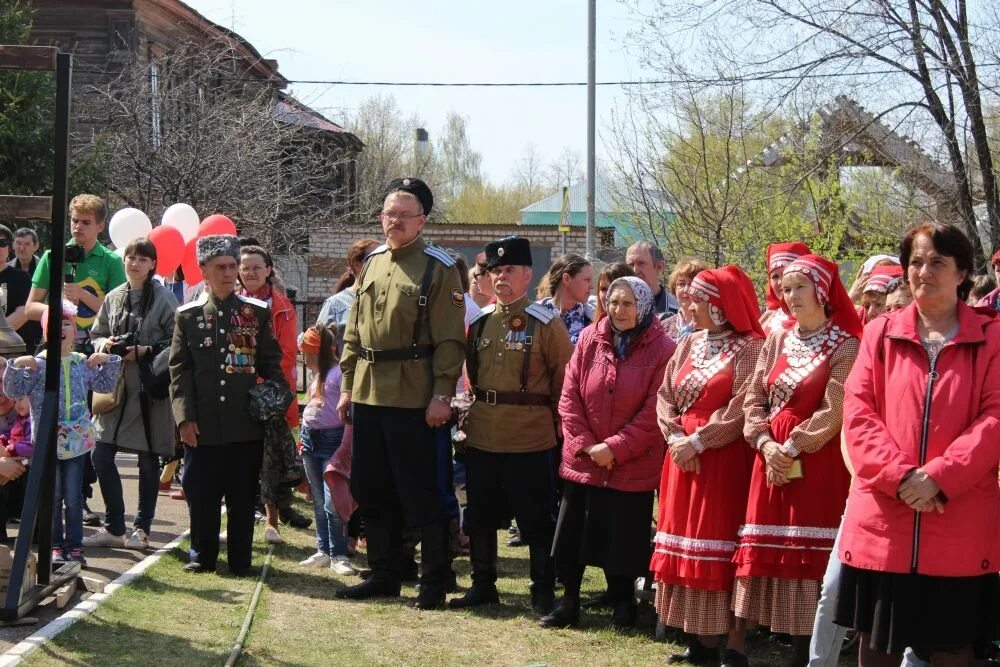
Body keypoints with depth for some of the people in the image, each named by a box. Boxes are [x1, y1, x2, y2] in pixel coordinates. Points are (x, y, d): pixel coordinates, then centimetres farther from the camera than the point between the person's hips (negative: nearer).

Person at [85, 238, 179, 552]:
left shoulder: (164, 298, -6)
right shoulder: (113, 297, 9)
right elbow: (96, 335, 17)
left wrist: (145, 351, -17)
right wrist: (105, 344, -4)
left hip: (150, 389, -5)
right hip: (115, 386, 5)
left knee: (148, 460, 4)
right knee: (101, 456, 1)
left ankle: (141, 528, 15)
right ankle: (113, 527, 13)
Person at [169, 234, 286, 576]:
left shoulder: (257, 312, 8)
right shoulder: (187, 315, 6)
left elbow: (270, 362, 10)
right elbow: (179, 370, 3)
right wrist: (184, 416, -5)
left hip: (246, 423, 0)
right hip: (203, 425, 0)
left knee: (243, 496, 5)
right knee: (202, 495, 5)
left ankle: (240, 560, 15)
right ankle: (202, 556, 19)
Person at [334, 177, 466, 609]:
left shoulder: (439, 268, -7)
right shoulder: (371, 263, 12)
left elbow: (450, 339, -10)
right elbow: (354, 331, 16)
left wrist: (442, 395, -16)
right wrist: (347, 386, 11)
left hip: (414, 400, -6)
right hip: (368, 395, 7)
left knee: (422, 493, -1)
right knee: (371, 491, 12)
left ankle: (435, 581, 9)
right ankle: (384, 574, 23)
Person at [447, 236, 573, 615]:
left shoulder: (546, 324, -6)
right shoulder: (479, 323, 10)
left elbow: (565, 385, -4)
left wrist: (561, 432, -4)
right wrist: (476, 413, 15)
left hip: (531, 442, -5)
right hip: (481, 440, 5)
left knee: (537, 522, 2)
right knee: (480, 518, 12)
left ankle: (544, 594, 12)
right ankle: (483, 586, 25)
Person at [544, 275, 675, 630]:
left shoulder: (662, 350, -8)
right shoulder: (589, 339, 3)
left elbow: (654, 413, -11)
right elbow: (569, 397, 2)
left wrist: (614, 448, -15)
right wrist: (585, 444, -8)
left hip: (632, 466, -3)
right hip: (582, 462, 3)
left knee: (622, 540, 4)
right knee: (571, 535, 6)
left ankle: (622, 605, 23)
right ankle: (568, 604, 20)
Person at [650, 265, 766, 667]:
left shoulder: (750, 347, -8)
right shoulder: (689, 344, 13)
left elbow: (741, 407, -17)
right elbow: (665, 396, 8)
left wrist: (697, 442, -18)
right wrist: (676, 438, -9)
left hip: (724, 460, -7)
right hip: (683, 457, 7)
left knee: (721, 547, -6)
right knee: (689, 546, 8)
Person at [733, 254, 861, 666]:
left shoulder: (845, 346, -5)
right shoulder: (777, 340, 12)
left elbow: (833, 412, -12)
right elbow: (754, 398, 8)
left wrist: (791, 448, -14)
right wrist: (766, 444, -8)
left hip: (818, 462, -6)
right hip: (773, 460, 6)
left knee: (810, 556, -6)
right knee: (774, 553, 4)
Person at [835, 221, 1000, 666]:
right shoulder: (880, 333, 10)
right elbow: (857, 412, 0)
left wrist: (940, 476, -17)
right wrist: (900, 475, -15)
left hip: (961, 528, -2)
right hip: (882, 522, 2)